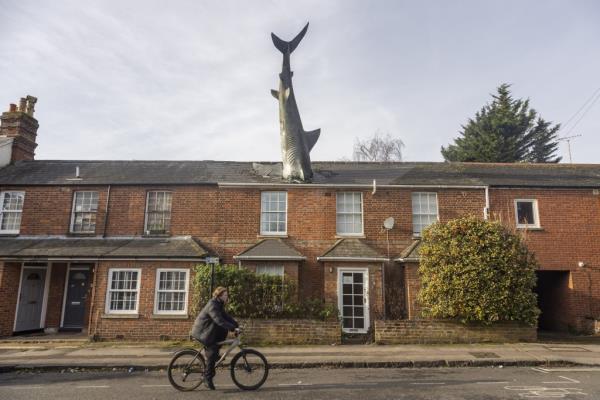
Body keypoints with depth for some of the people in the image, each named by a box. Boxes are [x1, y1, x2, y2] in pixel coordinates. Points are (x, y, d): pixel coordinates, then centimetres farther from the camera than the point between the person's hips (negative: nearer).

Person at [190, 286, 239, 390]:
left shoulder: (219, 305, 7)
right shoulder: (212, 305, -23)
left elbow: (227, 317, 7)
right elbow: (219, 320, -33)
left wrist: (237, 325, -5)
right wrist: (233, 328, -36)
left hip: (208, 331, 9)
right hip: (201, 332, -9)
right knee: (212, 352, -14)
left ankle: (214, 353, 10)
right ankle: (208, 378, -5)